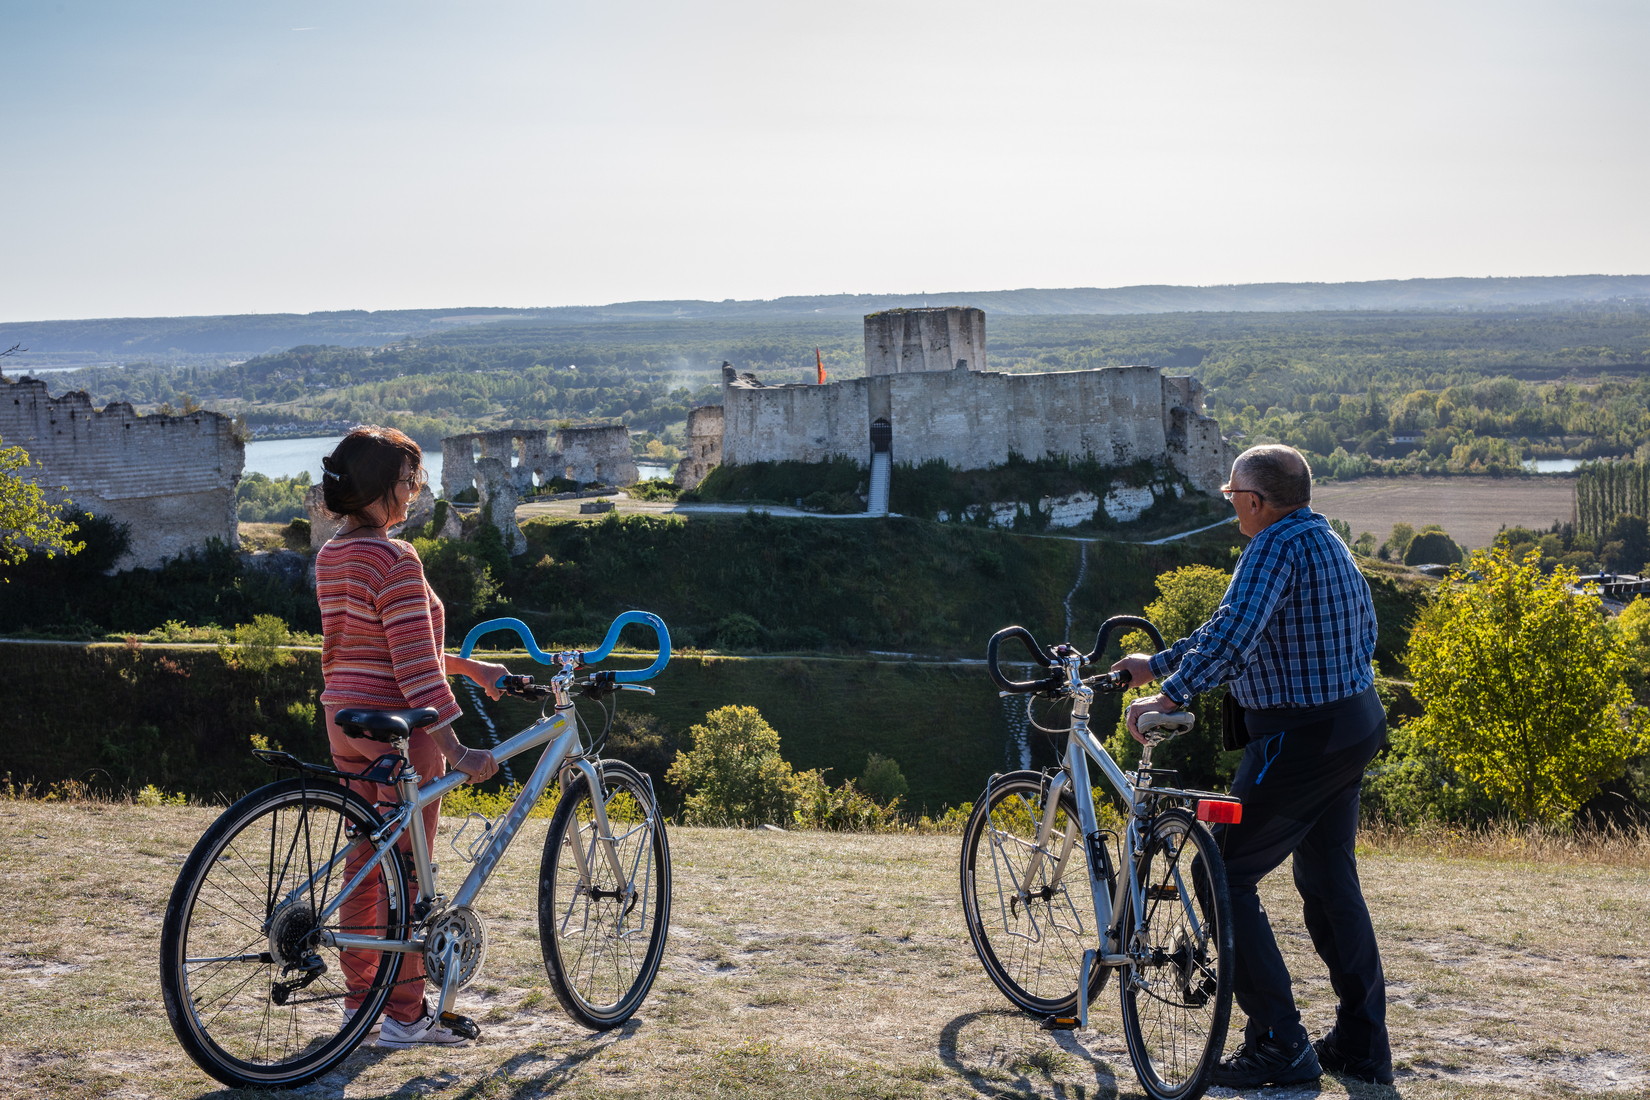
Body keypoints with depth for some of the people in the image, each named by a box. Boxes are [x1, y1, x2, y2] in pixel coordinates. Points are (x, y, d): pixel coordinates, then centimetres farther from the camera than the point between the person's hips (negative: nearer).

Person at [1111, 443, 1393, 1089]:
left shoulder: (1277, 547, -17)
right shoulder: (1326, 539, 15)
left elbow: (1231, 635, -32)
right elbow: (1238, 626, 22)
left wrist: (1168, 696, -32)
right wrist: (1159, 662, 24)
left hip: (1299, 738, -10)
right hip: (1356, 726, 10)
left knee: (1228, 877, -2)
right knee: (1330, 878, 19)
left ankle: (1281, 1047, -1)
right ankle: (1363, 1046, 24)